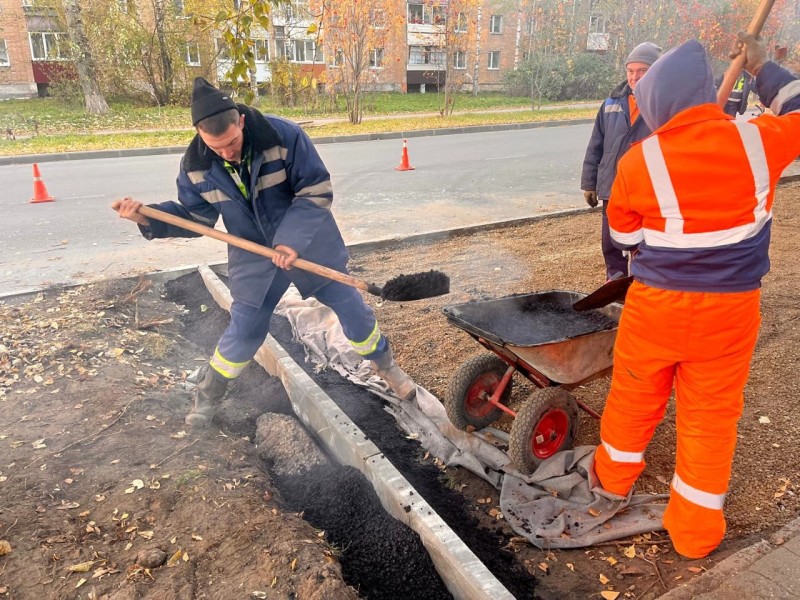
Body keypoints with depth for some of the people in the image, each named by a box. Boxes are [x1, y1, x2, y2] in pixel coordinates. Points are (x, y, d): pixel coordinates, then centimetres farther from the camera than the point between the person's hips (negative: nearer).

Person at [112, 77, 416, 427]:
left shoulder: (284, 135, -23)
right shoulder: (196, 165, -12)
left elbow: (317, 191, -19)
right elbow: (195, 216, 0)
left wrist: (292, 240, -28)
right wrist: (148, 218, -17)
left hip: (310, 242, -1)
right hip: (254, 255, 1)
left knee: (351, 307, 6)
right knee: (244, 329, 2)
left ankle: (384, 364, 31)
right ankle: (208, 394, 28)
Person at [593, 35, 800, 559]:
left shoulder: (638, 161, -11)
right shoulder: (757, 142, -9)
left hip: (655, 303, -1)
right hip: (730, 308, 1)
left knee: (634, 394, 19)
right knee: (710, 414, 12)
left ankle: (615, 474, 44)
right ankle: (695, 530, 25)